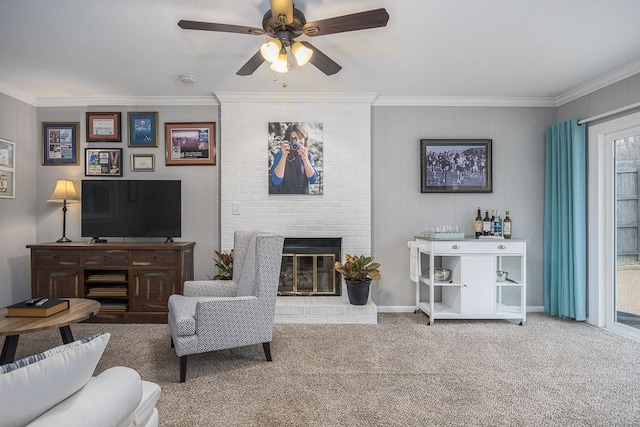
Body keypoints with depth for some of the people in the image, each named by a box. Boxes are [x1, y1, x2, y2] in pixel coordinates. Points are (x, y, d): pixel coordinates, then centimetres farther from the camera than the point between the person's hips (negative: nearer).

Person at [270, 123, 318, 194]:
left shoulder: (309, 156, 2)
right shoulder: (280, 155, -6)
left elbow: (313, 180, -9)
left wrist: (305, 159, -18)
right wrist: (284, 156, -22)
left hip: (304, 192, 3)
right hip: (284, 192, -2)